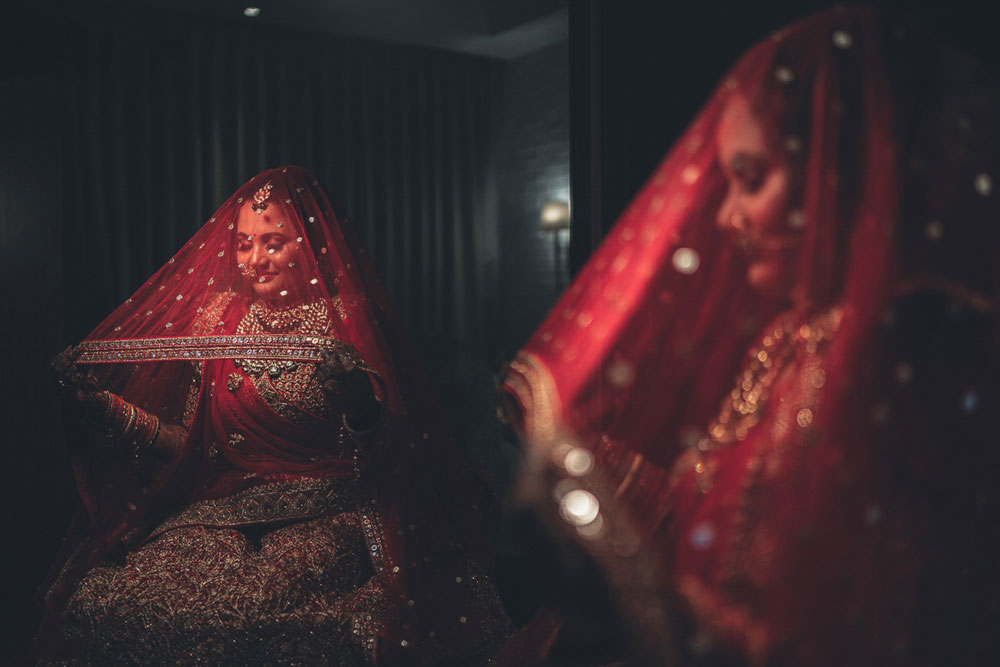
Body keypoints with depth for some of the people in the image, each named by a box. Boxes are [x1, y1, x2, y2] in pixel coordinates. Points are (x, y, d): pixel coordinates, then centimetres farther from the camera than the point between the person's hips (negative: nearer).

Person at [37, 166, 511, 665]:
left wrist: (360, 406, -26)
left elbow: (376, 456, -5)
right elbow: (190, 445, 12)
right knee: (100, 600, -19)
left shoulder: (350, 322, -1)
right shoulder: (217, 319, 11)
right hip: (228, 506, 4)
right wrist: (107, 405, 2)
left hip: (327, 515, -4)